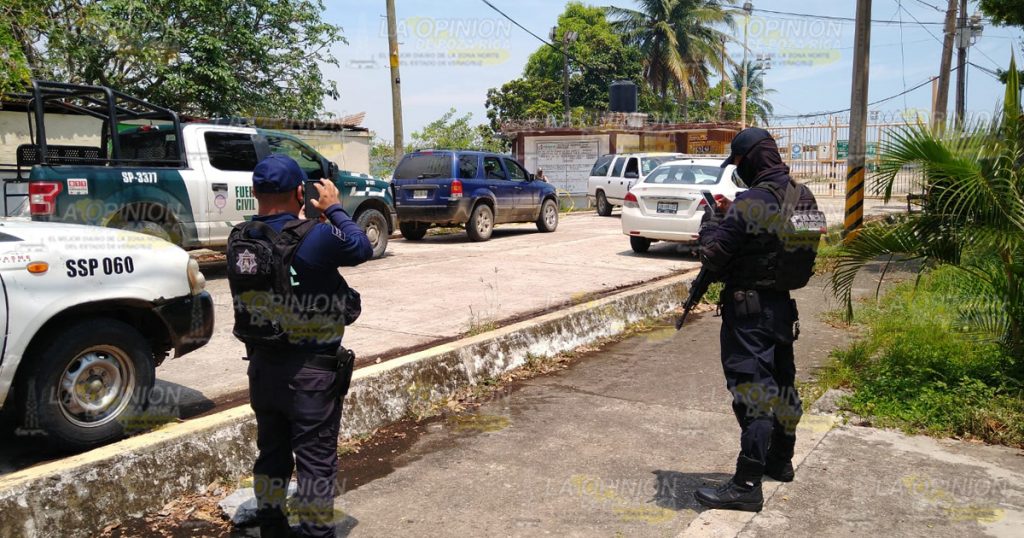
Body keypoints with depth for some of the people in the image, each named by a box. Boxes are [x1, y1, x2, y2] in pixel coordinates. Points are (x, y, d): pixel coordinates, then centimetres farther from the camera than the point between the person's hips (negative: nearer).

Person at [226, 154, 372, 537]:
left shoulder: (239, 241, -3)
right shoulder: (316, 237, -20)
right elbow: (363, 248, -4)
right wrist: (334, 208, 7)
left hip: (262, 366, 6)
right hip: (311, 372, -6)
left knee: (271, 453, 21)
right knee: (315, 458, 7)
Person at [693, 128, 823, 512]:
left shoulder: (749, 204, -21)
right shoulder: (804, 198, 3)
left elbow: (712, 257, -17)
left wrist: (712, 223, 2)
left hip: (748, 309, -8)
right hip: (783, 305, 8)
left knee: (751, 389, -6)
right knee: (782, 383, 20)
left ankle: (747, 485, -2)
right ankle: (780, 461, 37)